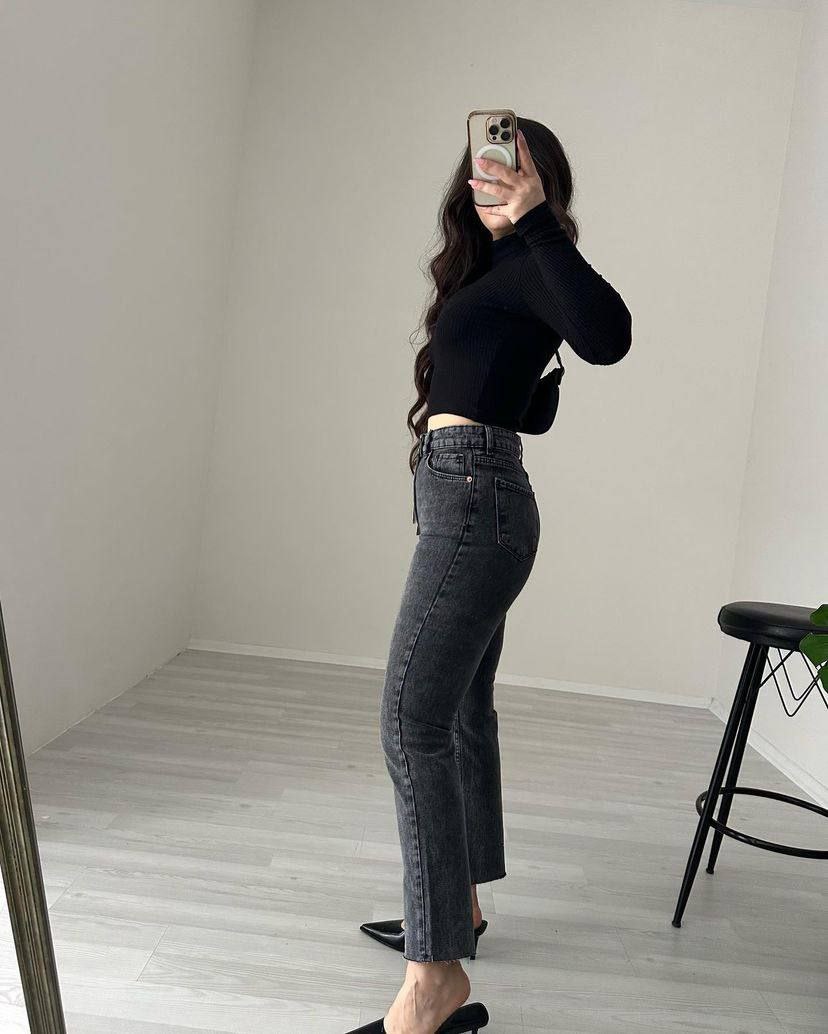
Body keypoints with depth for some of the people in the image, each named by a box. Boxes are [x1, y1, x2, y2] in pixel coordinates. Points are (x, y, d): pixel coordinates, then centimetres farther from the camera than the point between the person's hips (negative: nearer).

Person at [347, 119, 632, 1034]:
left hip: (475, 497, -11)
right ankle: (458, 906, 29)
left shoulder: (527, 265, -7)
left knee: (413, 717, -17)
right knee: (460, 711, 16)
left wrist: (535, 219, -29)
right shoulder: (493, 272, 19)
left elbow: (607, 335, -30)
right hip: (470, 501, 11)